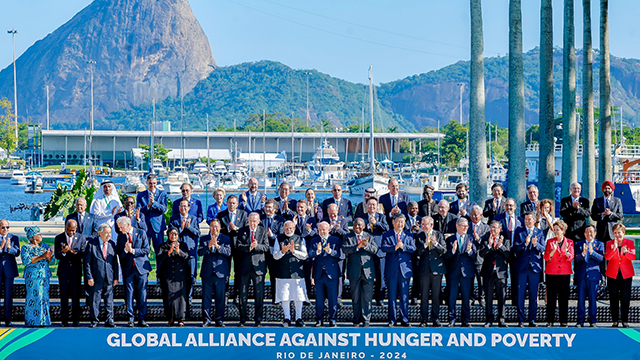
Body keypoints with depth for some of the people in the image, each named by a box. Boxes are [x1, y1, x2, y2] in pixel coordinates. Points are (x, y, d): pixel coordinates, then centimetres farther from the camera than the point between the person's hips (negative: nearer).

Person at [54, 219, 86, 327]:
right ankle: (64, 320, 6)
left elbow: (83, 253, -4)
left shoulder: (81, 238, 4)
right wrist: (63, 252, -23)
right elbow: (57, 255, -1)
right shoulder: (58, 238, 4)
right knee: (64, 295, 1)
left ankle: (76, 319, 7)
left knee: (76, 295, 0)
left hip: (76, 269, 0)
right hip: (63, 269, 0)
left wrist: (73, 251, -20)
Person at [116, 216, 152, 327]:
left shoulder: (141, 233, 3)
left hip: (141, 268, -2)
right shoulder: (120, 237, 9)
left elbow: (147, 250, -2)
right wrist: (125, 250, -13)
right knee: (129, 294, -1)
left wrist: (133, 251, -12)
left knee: (142, 294, -1)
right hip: (128, 268, 2)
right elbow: (120, 255, 7)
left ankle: (141, 319, 3)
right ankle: (130, 319, 4)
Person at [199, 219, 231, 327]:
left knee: (220, 297, 1)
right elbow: (200, 252, -3)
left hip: (221, 273, -1)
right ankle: (206, 320, 7)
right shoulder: (204, 239, 10)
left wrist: (217, 246, -21)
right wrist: (208, 246, -19)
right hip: (207, 273, 1)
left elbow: (228, 252, -7)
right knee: (206, 297, 1)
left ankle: (219, 320, 8)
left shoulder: (226, 239, 8)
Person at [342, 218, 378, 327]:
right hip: (354, 271, 0)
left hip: (368, 271, 0)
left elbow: (375, 249, -2)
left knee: (367, 296, -1)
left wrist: (366, 245, -20)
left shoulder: (369, 237, 12)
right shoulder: (348, 237, 6)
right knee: (355, 297, 6)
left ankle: (366, 320, 4)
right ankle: (357, 320, 14)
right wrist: (358, 246, -21)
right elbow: (345, 249, -11)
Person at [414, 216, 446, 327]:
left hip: (437, 268, 0)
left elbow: (444, 250, -3)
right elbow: (418, 252, -5)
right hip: (424, 269, 0)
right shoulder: (419, 236, 5)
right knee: (424, 296, 1)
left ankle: (435, 319, 11)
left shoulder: (439, 235, 4)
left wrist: (436, 243, -20)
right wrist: (425, 244, -20)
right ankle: (424, 319, 6)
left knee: (436, 295, 4)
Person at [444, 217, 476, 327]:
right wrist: (452, 250, -20)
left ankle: (465, 321, 9)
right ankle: (452, 320, 9)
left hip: (467, 272, 0)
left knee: (466, 298, 2)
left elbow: (475, 256, 1)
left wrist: (469, 250, -19)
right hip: (453, 272, 0)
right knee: (452, 298, 1)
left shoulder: (471, 239, 8)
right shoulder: (450, 239, 7)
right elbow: (446, 256, -1)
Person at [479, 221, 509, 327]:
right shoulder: (485, 240, 8)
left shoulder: (505, 241, 8)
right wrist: (489, 245, -19)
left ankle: (501, 320, 5)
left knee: (501, 297, 0)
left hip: (501, 272, 0)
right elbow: (481, 254, -6)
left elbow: (508, 255, -5)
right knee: (488, 297, 4)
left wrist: (500, 245, -17)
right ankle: (489, 320, 9)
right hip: (488, 272, 0)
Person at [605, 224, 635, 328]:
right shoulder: (609, 243, 3)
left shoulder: (630, 243, 3)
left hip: (626, 274, 0)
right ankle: (615, 320, 9)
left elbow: (633, 257, -9)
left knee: (625, 298, -1)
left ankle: (625, 320, 7)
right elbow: (607, 257, -11)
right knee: (613, 298, 2)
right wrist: (614, 248, -27)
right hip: (612, 274, 0)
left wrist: (626, 252, -29)